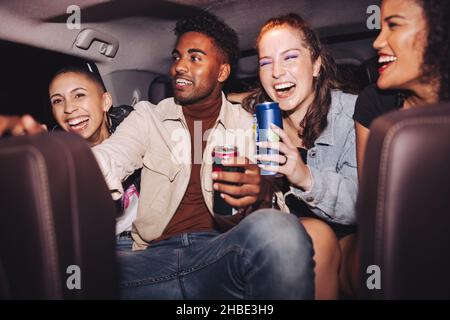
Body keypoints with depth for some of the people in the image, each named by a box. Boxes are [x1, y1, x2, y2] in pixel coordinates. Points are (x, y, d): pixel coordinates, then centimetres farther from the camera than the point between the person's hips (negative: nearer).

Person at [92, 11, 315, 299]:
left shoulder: (249, 126, 11)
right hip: (156, 258, 1)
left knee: (277, 228, -36)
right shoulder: (149, 117, 14)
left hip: (223, 254, 0)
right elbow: (108, 160, -4)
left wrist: (258, 194, -19)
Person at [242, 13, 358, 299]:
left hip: (344, 235, -1)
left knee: (317, 236, -33)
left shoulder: (352, 114, -13)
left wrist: (308, 178, -39)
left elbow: (362, 203, -21)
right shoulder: (255, 114, -2)